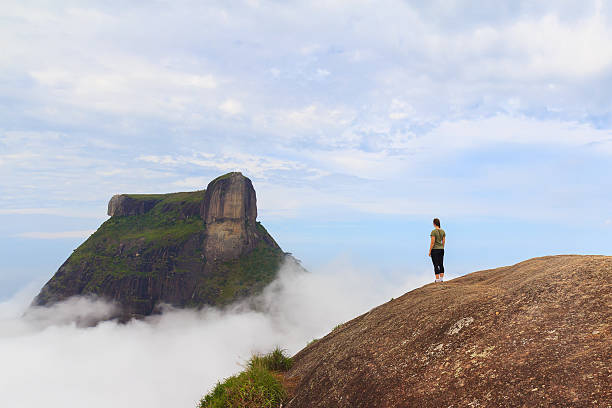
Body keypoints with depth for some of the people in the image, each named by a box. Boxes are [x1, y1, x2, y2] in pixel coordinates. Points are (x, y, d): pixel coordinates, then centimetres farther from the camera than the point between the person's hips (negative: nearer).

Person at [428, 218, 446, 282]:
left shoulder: (433, 231, -17)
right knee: (441, 265, 12)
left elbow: (432, 242, -18)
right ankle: (441, 279, 15)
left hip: (434, 250, -6)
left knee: (436, 265, -1)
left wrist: (430, 251, -10)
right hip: (441, 249, 6)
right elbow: (444, 241, 8)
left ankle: (437, 280, 0)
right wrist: (442, 249, 18)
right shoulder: (443, 231, 3)